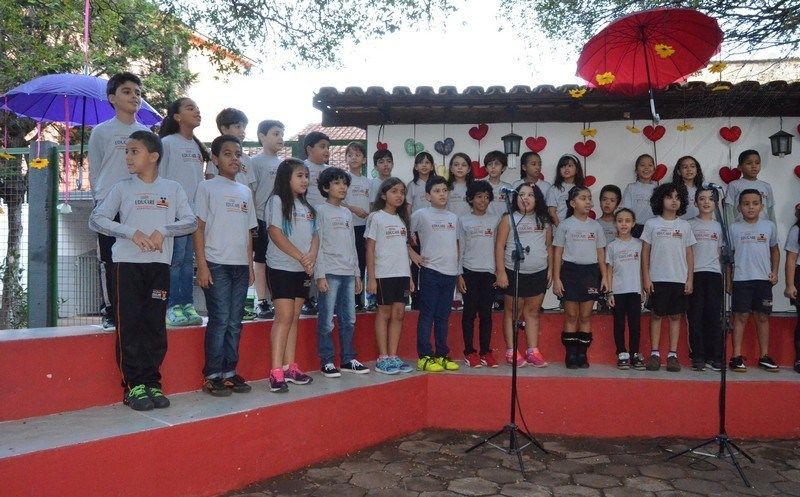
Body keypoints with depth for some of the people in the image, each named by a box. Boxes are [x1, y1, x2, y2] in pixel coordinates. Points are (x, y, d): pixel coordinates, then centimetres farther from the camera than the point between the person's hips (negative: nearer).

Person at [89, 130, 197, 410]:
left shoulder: (172, 189, 7)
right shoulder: (122, 188, 4)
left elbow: (191, 222, 3)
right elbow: (95, 220, -1)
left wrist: (162, 231, -13)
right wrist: (132, 233, -14)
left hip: (159, 264, 1)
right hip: (127, 263, -1)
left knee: (155, 326, 3)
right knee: (130, 325, -2)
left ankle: (152, 383, 12)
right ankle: (133, 385, 6)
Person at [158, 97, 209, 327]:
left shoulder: (197, 146, 18)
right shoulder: (168, 143, -3)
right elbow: (160, 178, -5)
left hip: (196, 211, 7)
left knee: (189, 259, 9)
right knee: (176, 258, -6)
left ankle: (187, 305, 13)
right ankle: (172, 307, 1)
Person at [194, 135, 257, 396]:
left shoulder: (245, 191, 16)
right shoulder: (207, 187, 1)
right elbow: (199, 228, -3)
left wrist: (250, 265, 12)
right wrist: (201, 265, -10)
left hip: (241, 265, 5)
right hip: (216, 264, -5)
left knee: (235, 322, 7)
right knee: (219, 320, -5)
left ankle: (229, 372, 16)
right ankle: (212, 375, 5)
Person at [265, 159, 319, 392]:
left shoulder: (306, 205, 16)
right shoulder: (277, 201, -5)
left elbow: (314, 235, 12)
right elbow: (275, 233, -14)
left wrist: (312, 256, -9)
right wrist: (301, 257, -16)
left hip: (303, 269, 7)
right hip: (281, 267, -7)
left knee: (294, 318, 9)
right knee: (284, 316, -12)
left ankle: (289, 367, 15)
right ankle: (276, 372, -10)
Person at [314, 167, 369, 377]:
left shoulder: (347, 212, 17)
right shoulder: (320, 211, -1)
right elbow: (317, 244, -7)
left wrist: (357, 273, 15)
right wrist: (320, 275, -13)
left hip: (348, 273, 6)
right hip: (330, 272, -6)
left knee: (349, 319, 9)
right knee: (327, 320, -2)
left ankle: (348, 359, 19)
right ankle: (327, 361, 7)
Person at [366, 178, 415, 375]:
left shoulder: (402, 219, 15)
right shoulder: (376, 217, -2)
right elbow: (370, 249, -6)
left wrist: (410, 276, 12)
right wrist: (371, 277, -11)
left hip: (402, 273, 6)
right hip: (384, 274, -6)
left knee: (399, 314, 5)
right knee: (384, 313, 1)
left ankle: (393, 356, 13)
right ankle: (383, 358, 8)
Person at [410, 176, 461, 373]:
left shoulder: (454, 217, 12)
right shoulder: (420, 215, -4)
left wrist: (459, 269, 14)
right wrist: (413, 254, -7)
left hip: (450, 272, 5)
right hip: (430, 271, -5)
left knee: (444, 316, 11)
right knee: (427, 315, -1)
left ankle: (442, 355, 19)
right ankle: (424, 357, 5)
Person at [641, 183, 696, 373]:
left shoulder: (684, 226, 8)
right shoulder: (652, 224, 3)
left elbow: (690, 254, 8)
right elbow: (645, 252, 2)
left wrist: (690, 279, 2)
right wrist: (646, 277, -4)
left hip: (679, 279, 2)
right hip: (657, 278, -2)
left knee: (675, 316, 5)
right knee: (656, 315, 2)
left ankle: (673, 355, 10)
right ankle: (655, 354, 9)